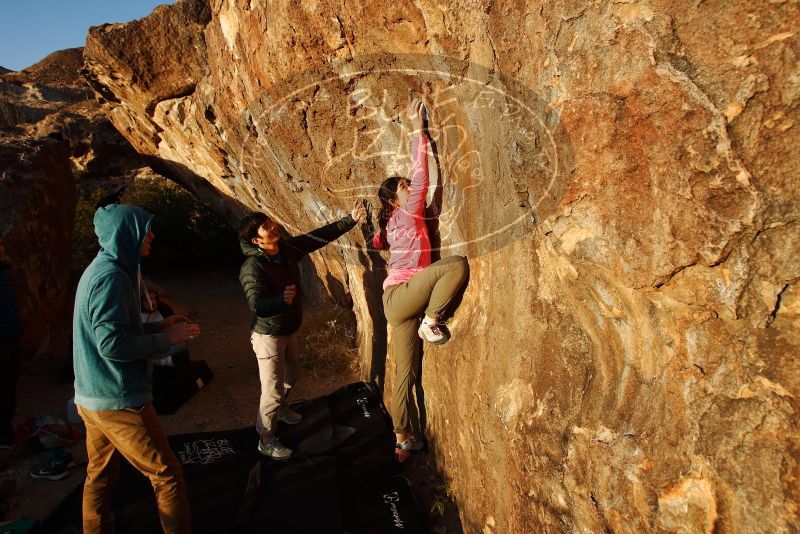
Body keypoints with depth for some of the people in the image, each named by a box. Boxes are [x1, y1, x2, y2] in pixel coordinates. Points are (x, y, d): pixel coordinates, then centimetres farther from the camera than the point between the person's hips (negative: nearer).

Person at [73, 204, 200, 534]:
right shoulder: (111, 275, -20)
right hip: (118, 401, -10)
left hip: (92, 397, 10)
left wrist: (159, 326, 10)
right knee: (167, 475, -1)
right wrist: (167, 338, -15)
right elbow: (113, 344, -25)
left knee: (99, 476, 19)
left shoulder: (99, 269, 11)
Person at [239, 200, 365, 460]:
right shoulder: (252, 267, -28)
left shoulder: (288, 248, -8)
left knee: (288, 378, 28)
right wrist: (281, 300, -55)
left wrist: (350, 219, -8)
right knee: (272, 389, 0)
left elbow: (320, 236, -4)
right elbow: (257, 306, -36)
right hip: (268, 335, -8)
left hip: (290, 329, 8)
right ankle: (266, 440, 19)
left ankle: (281, 409, 56)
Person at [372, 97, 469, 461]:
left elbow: (374, 243, 41)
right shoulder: (407, 213, -3)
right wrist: (417, 128, 0)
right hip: (401, 296, -9)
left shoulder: (390, 225, 19)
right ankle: (432, 321, -13)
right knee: (457, 264, -26)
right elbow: (420, 173, -5)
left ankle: (402, 440, 19)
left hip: (397, 303, 9)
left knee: (405, 373, 11)